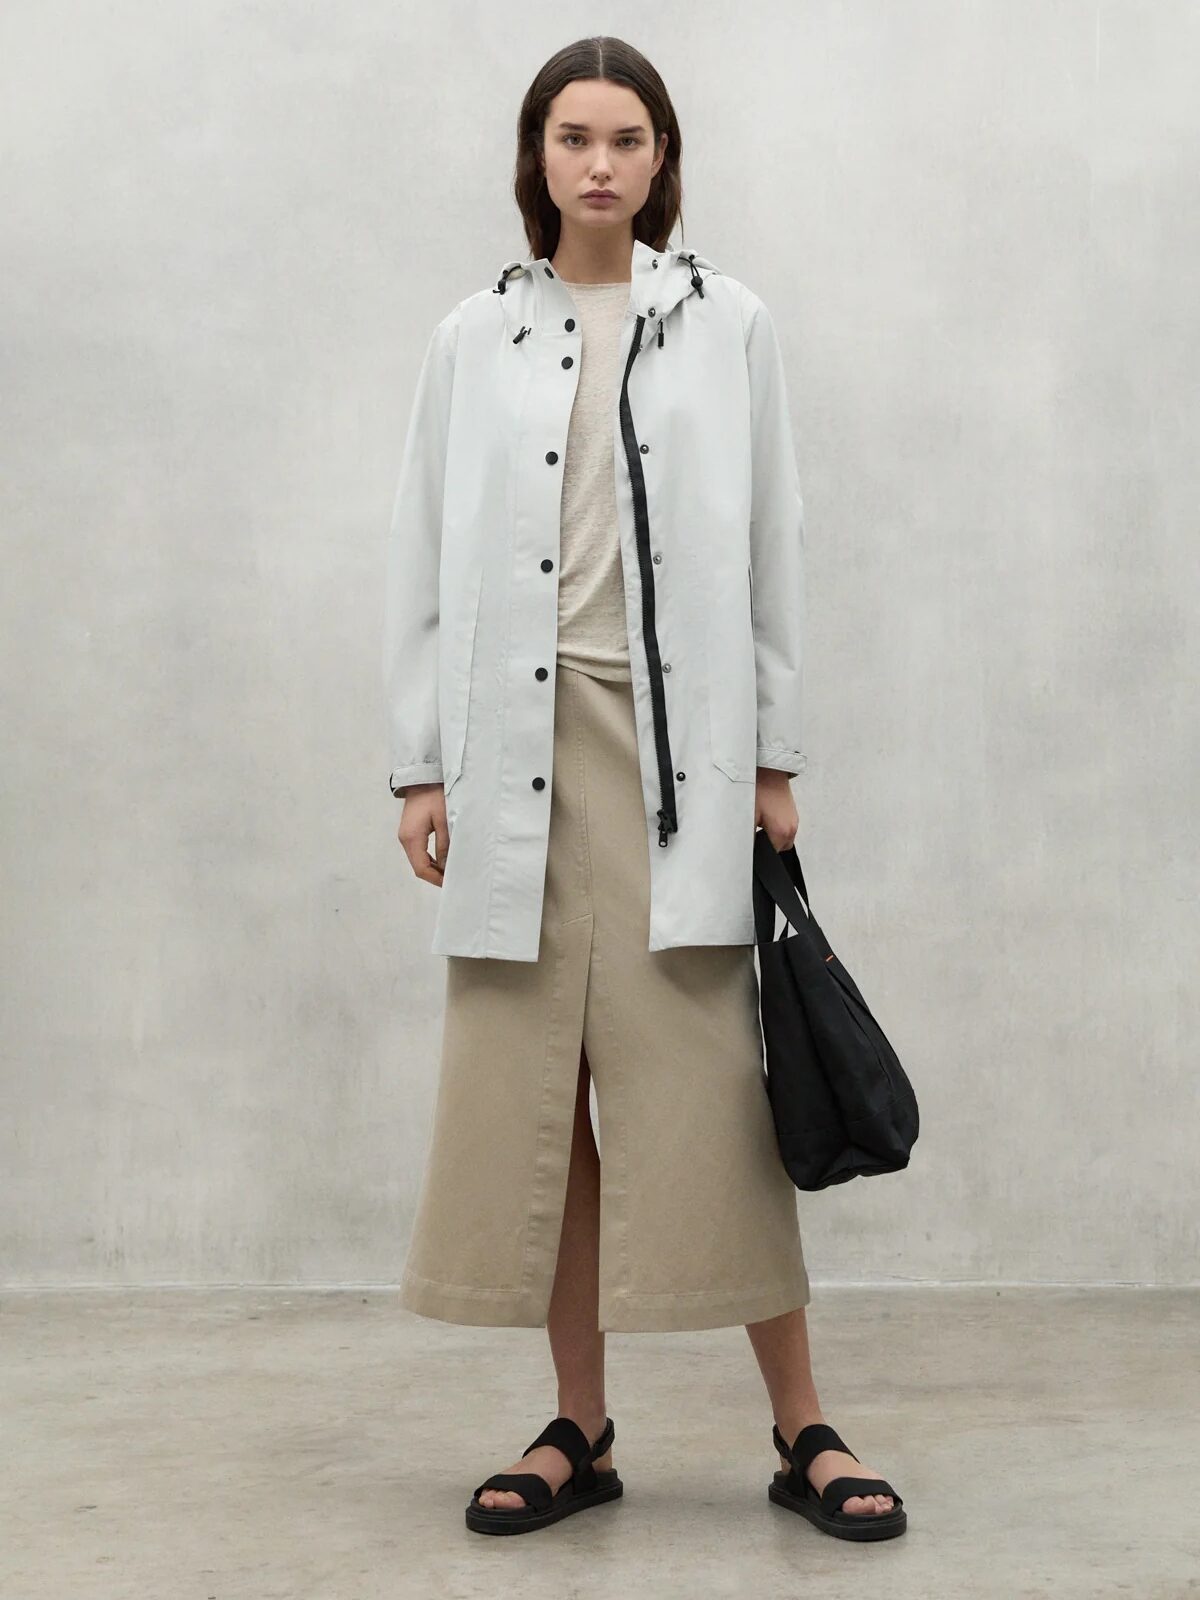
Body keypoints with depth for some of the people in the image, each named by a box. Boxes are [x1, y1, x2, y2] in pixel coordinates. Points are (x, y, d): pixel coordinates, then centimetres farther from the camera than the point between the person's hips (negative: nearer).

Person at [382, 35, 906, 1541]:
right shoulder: (473, 339, 10)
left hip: (673, 740, -2)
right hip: (519, 745, 2)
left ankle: (802, 1430, 6)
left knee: (707, 1087, -4)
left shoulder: (727, 324, 7)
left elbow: (772, 549, 6)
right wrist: (420, 768, 3)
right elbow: (426, 559, 9)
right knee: (529, 1091, 3)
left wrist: (774, 757, 2)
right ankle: (579, 1429, 14)